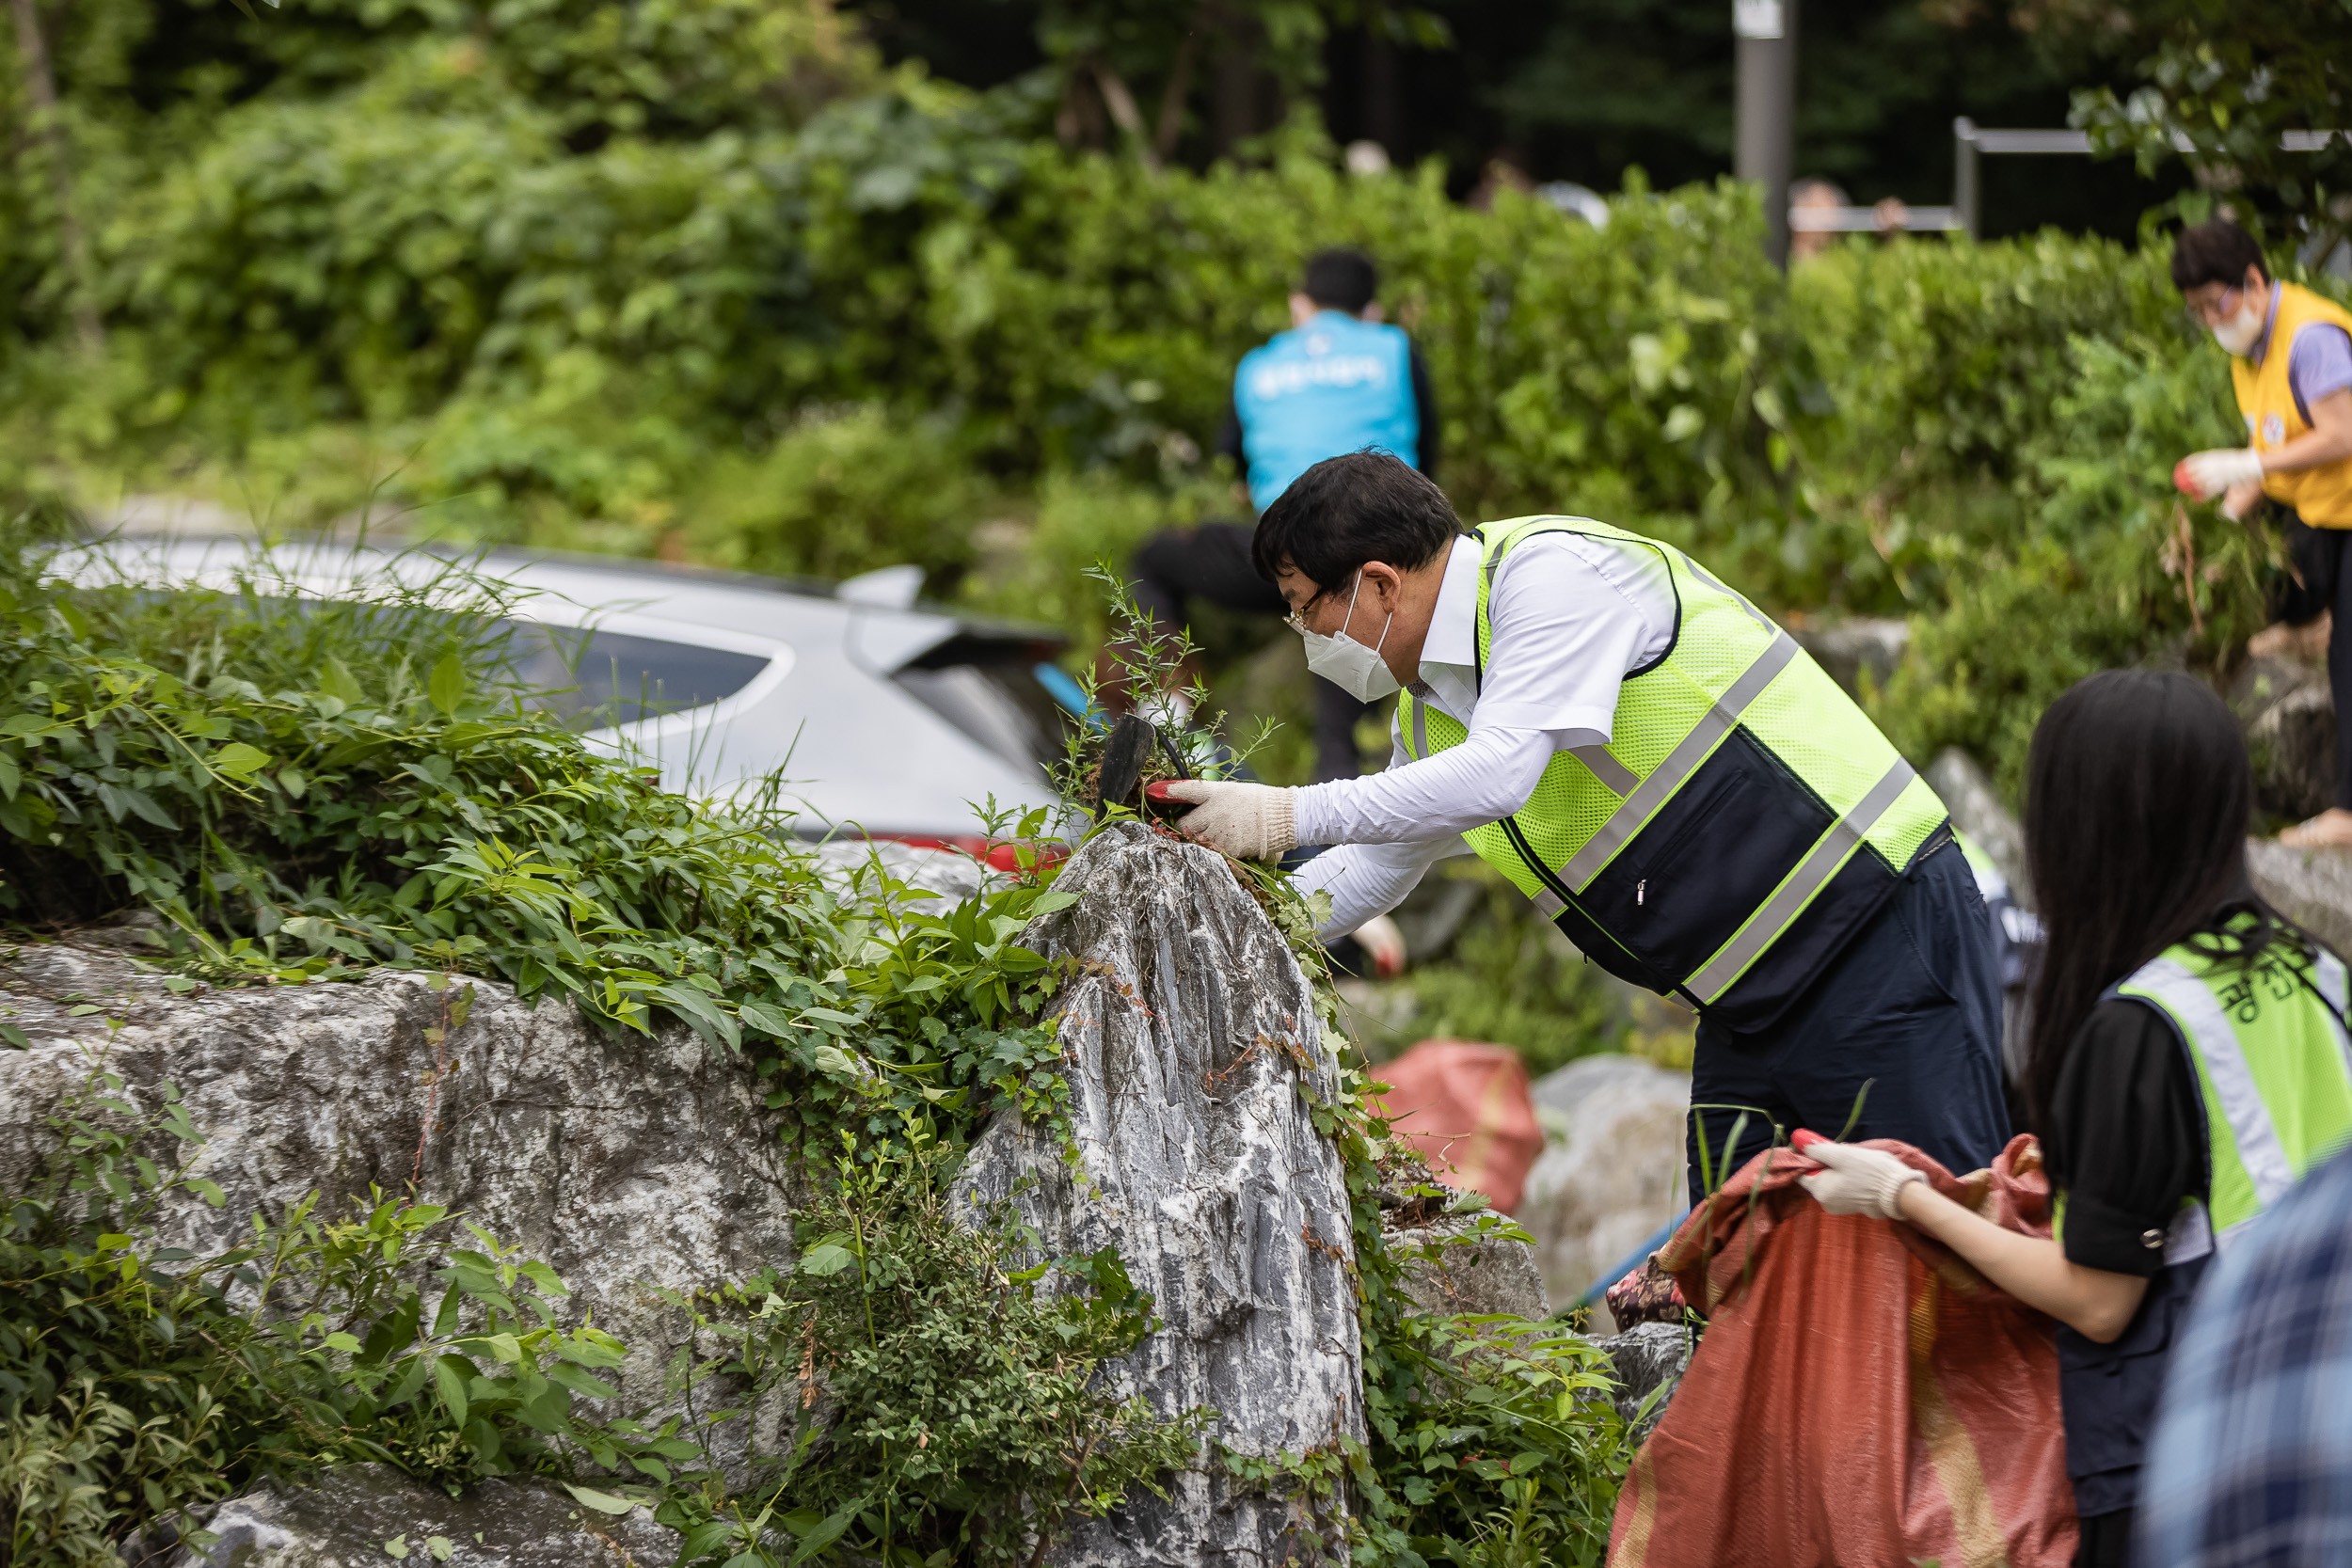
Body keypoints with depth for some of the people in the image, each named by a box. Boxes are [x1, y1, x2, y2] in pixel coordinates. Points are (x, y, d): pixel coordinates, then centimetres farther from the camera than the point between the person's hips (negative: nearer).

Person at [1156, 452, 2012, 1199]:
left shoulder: (1550, 570, -15)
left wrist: (1291, 814, -21)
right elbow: (1368, 871, 24)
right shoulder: (1429, 712, 13)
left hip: (1880, 929, -9)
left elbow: (1499, 775, -26)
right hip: (1753, 998, 9)